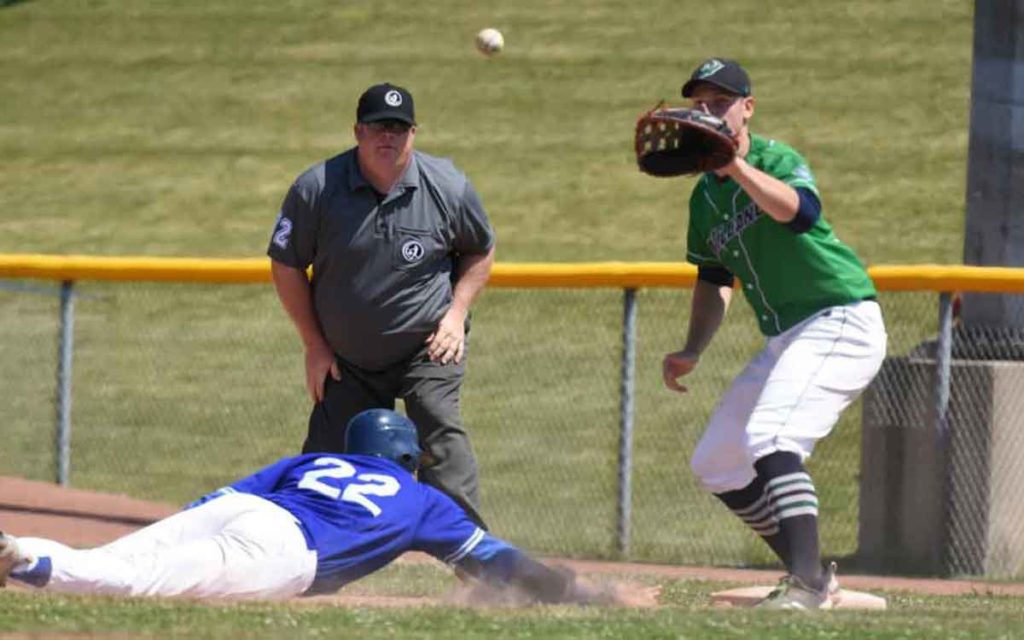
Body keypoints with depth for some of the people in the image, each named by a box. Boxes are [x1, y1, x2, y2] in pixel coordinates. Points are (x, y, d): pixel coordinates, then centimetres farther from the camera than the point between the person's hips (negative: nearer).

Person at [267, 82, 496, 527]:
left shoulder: (449, 187, -9)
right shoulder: (315, 189, -11)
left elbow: (480, 251, 9)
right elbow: (285, 266, -1)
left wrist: (457, 313, -4)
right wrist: (315, 345, -1)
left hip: (427, 345, -2)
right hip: (345, 357, 2)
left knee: (440, 435, -22)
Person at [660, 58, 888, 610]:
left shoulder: (777, 159, -13)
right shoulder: (705, 196, 12)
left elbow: (798, 208, -37)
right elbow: (714, 278, 24)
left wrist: (734, 163, -45)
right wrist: (692, 351, 13)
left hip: (840, 322, -10)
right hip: (785, 341, 10)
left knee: (769, 438, -28)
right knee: (716, 463, 11)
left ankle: (807, 583, -32)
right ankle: (812, 577, 17)